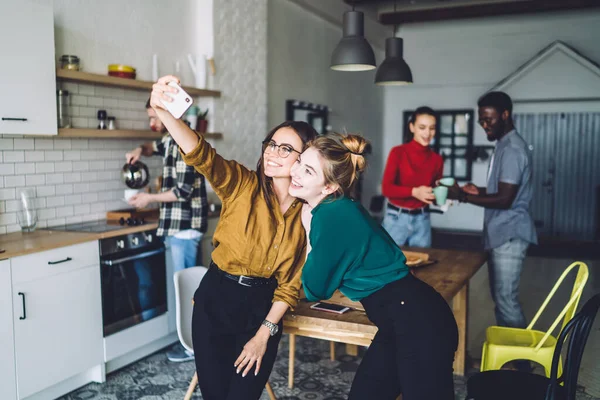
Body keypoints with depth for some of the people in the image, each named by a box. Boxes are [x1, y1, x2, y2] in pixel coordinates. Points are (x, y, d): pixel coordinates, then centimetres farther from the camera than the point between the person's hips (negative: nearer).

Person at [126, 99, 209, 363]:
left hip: (185, 225, -10)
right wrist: (140, 150, 12)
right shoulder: (171, 139, 12)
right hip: (183, 224, 10)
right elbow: (155, 148, 35)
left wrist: (150, 198, -11)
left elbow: (184, 190, -21)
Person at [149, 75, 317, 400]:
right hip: (216, 300, -1)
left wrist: (264, 334, -6)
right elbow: (201, 155, -29)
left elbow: (292, 282, -1)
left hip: (263, 308, 1)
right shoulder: (242, 185, -9)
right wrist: (164, 112, -46)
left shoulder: (309, 213, -3)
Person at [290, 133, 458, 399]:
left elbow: (315, 290, -10)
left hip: (420, 323, -10)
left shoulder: (333, 216, -22)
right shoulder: (333, 209, 5)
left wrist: (309, 234, -5)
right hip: (399, 322, 10)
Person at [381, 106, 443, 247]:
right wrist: (414, 192, -27)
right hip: (396, 218, -3)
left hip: (422, 220, 3)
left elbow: (435, 192, 10)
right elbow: (386, 188, -13)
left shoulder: (437, 159, 2)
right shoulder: (398, 152, -8)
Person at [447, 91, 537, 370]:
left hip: (509, 235, -10)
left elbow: (505, 199, -23)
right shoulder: (504, 146, 16)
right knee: (500, 296, 14)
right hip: (500, 233, 10)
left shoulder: (512, 149, -17)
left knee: (506, 298, -5)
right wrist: (478, 190, 9)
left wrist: (464, 197, -19)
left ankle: (520, 360, 5)